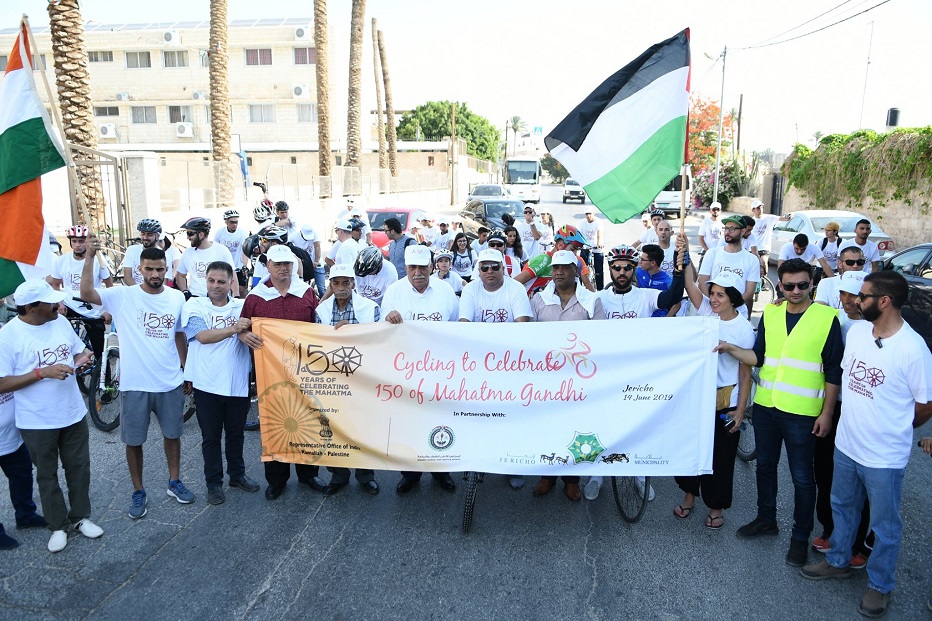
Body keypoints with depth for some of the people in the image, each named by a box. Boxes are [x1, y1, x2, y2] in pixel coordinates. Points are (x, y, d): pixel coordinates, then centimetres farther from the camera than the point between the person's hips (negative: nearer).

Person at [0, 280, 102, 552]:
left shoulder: (60, 321, -1)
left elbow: (78, 351, 13)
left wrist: (82, 359, -10)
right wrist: (42, 372, -26)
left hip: (73, 414, 5)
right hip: (37, 423, -4)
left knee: (79, 468, 15)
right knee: (47, 475, 13)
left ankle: (80, 517, 33)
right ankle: (58, 525, 29)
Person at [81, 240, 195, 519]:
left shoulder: (177, 297, 1)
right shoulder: (123, 296, -8)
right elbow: (87, 294, -24)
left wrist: (187, 369, 13)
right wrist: (90, 256, -32)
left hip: (170, 383, 3)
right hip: (135, 384, -2)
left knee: (172, 433, 17)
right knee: (134, 441, 10)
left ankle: (174, 482, 36)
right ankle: (138, 492, 28)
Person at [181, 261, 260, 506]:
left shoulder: (242, 306, 4)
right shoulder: (194, 306, -3)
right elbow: (203, 336, -18)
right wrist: (234, 329, -30)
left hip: (238, 383, 2)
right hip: (207, 384, -2)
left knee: (236, 433, 18)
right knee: (211, 437, 11)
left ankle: (237, 474, 35)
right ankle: (214, 483, 24)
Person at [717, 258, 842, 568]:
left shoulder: (826, 318, -7)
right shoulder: (770, 313, 5)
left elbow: (833, 371, -6)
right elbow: (759, 357, 7)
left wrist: (826, 412, -7)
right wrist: (730, 349, -9)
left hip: (802, 412, -4)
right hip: (765, 405, 5)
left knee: (802, 476, 7)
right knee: (765, 465, 18)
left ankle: (800, 536, 24)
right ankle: (766, 519, 37)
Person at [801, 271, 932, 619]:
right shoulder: (856, 332, -3)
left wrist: (893, 430, 2)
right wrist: (854, 420, 10)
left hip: (884, 457, -6)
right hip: (845, 445, 6)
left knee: (884, 525, 14)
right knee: (842, 507, 24)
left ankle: (880, 585, 34)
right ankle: (838, 561, 45)